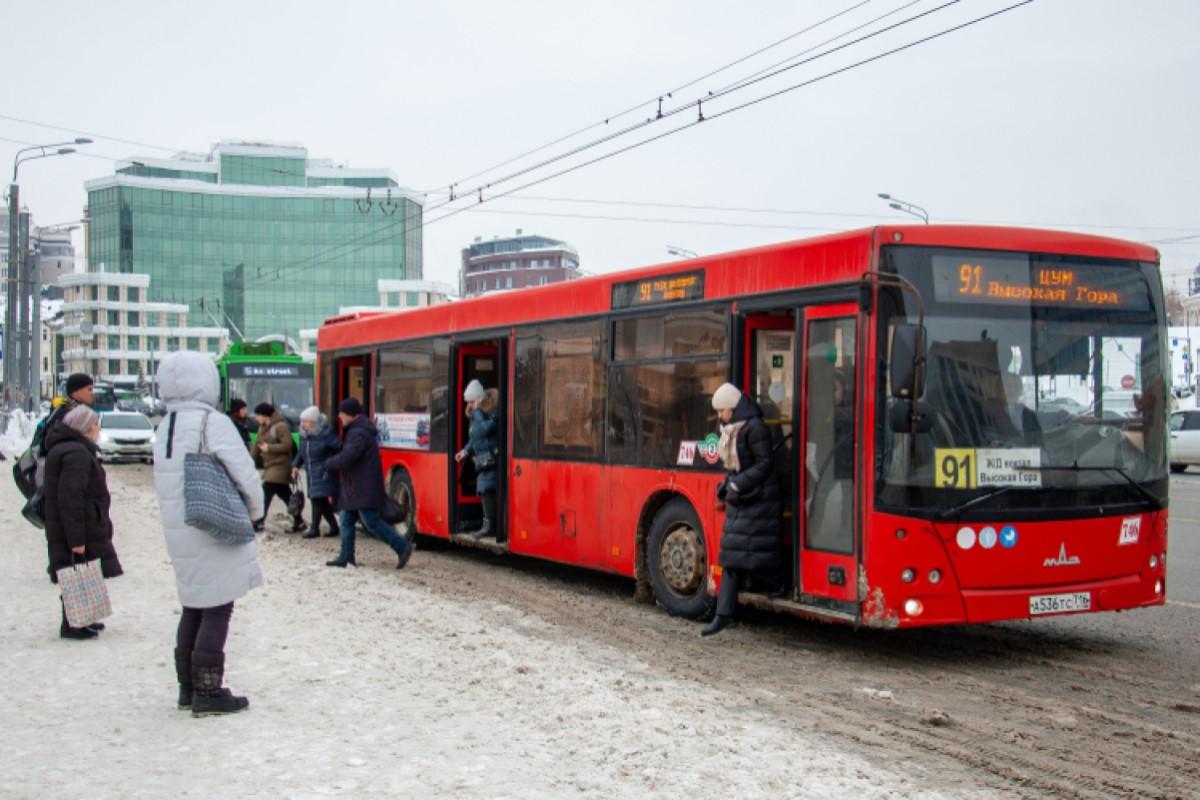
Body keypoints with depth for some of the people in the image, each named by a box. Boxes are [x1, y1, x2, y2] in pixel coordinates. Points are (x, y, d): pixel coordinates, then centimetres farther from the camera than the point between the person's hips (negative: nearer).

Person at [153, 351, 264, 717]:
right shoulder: (213, 423, -13)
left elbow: (166, 483, 12)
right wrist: (254, 509, 5)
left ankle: (188, 686, 23)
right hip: (215, 532, -8)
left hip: (179, 533, 8)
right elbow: (244, 473, -12)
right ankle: (208, 692, -2)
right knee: (217, 608, -3)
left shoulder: (164, 427, 10)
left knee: (194, 606, 17)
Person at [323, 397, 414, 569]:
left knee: (372, 522, -10)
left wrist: (329, 463, -12)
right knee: (346, 521, 12)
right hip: (355, 488, 11)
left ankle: (402, 547, -7)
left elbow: (346, 458, -27)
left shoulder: (358, 433, -19)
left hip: (364, 489, -11)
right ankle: (345, 556, 17)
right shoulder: (354, 430, 16)